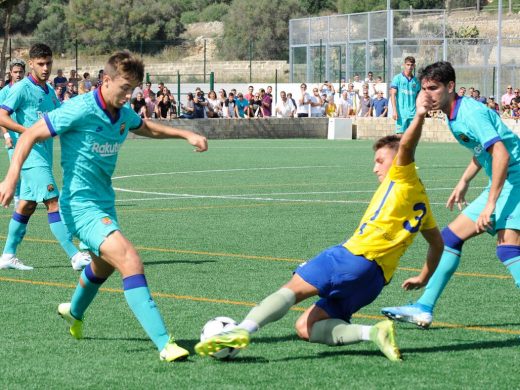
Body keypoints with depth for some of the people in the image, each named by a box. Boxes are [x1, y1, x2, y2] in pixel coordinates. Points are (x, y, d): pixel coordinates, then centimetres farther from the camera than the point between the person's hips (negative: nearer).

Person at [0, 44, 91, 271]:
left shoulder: (49, 91, 16)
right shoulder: (22, 89, -9)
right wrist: (28, 131, -26)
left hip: (43, 156, 9)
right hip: (31, 156, -9)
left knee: (27, 205, 12)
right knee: (53, 203, -13)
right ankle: (76, 256, -18)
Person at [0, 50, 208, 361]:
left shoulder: (124, 114, 4)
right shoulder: (80, 110, -19)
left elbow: (146, 127, 28)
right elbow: (31, 135, -14)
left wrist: (186, 135, 17)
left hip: (105, 203, 9)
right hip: (81, 205, -9)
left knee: (104, 264, 31)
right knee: (130, 260, -25)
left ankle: (75, 312, 63)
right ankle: (164, 343, -31)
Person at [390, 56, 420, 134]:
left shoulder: (416, 81, 12)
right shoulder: (397, 78, 2)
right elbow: (392, 95, -3)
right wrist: (395, 111, -13)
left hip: (413, 114, 3)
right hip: (401, 114, -3)